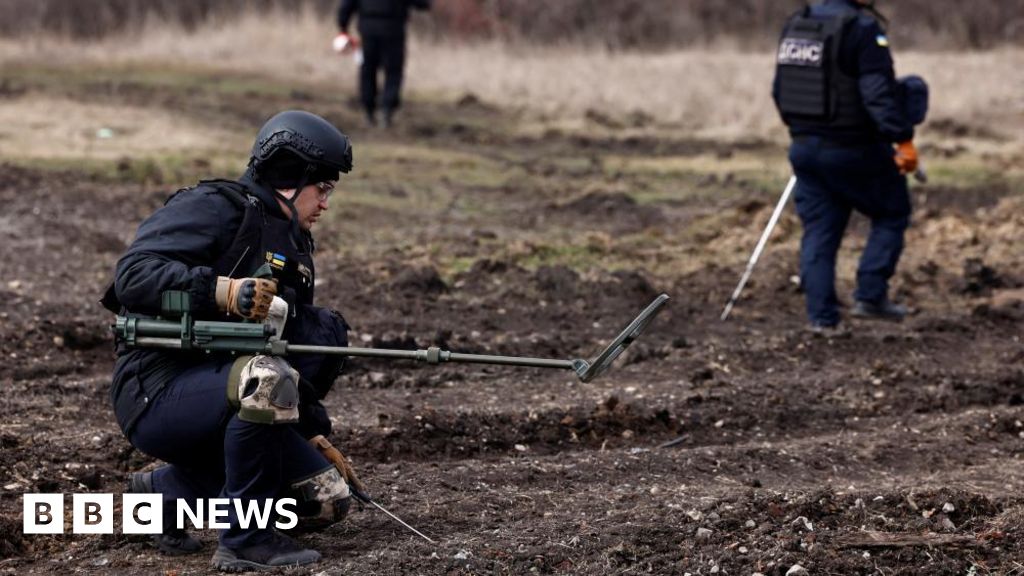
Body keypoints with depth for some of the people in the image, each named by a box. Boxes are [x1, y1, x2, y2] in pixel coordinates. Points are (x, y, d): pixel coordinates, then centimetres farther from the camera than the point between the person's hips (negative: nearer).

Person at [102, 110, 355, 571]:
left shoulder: (294, 247, 17)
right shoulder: (214, 209, -10)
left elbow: (294, 350, 24)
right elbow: (133, 274, -24)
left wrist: (315, 428, 14)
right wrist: (222, 290, -34)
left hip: (216, 402, 9)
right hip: (158, 394, -9)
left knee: (327, 499, 4)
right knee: (265, 380, -37)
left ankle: (167, 492, 17)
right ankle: (246, 541, -22)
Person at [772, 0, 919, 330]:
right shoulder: (862, 28, -16)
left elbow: (780, 90, 15)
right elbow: (879, 93, -23)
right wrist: (903, 140, -22)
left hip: (804, 149, 6)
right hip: (853, 151, -6)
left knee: (818, 232, 9)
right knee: (892, 214, 12)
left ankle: (821, 315, 5)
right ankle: (870, 296, 5)